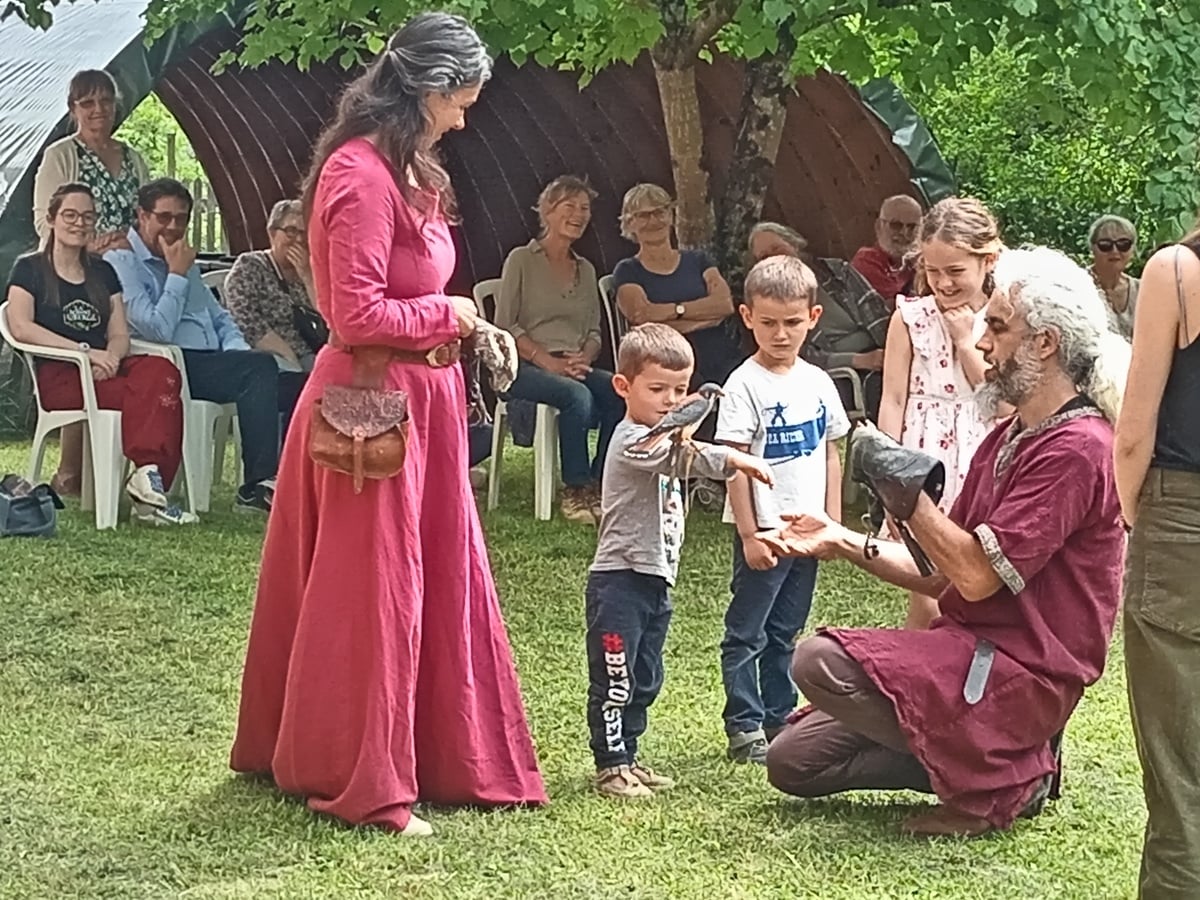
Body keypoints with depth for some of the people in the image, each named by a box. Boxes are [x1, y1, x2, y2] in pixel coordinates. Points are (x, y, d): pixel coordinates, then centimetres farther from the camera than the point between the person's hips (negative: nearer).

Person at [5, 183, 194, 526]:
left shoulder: (102, 273, 25)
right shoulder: (30, 269, 10)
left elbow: (120, 335, 16)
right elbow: (21, 327, -7)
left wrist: (110, 358, -10)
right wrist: (85, 350, -16)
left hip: (104, 370, 5)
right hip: (56, 376, -5)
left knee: (161, 370, -32)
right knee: (152, 395, -33)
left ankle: (147, 477, -45)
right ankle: (148, 478, -42)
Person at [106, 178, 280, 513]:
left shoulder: (183, 261, 27)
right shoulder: (122, 263, -1)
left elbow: (219, 317, 30)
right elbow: (157, 330, -13)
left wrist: (237, 349, 9)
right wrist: (177, 275, -5)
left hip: (209, 363, 9)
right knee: (260, 367, -30)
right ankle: (257, 485, -34)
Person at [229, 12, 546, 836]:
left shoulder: (406, 171, 12)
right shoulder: (362, 176, -20)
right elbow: (360, 315, -24)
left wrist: (463, 329, 5)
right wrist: (447, 315, -11)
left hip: (419, 398, 10)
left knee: (440, 578, 15)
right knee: (370, 593, -1)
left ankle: (449, 757, 25)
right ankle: (363, 786, 9)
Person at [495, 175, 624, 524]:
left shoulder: (586, 270, 21)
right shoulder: (522, 260, 4)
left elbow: (594, 331, 18)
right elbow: (505, 325, -4)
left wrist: (585, 357, -6)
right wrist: (546, 360, -15)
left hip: (575, 366, 5)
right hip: (524, 367, -5)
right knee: (577, 395, -36)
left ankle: (601, 484, -21)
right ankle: (575, 490, -26)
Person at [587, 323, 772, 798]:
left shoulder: (661, 439, 16)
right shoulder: (632, 442, -17)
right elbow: (679, 458, -34)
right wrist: (733, 460, -46)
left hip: (655, 580, 10)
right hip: (620, 580, -10)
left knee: (645, 680, 15)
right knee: (615, 679, -5)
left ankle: (626, 758, 23)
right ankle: (610, 764, 0)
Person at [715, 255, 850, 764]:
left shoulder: (818, 383, 7)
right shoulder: (745, 385, -11)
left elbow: (830, 454, 13)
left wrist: (833, 522, 8)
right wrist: (749, 533, -16)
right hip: (763, 531, -6)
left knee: (786, 634, 15)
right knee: (746, 634, 1)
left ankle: (781, 719, 23)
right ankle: (744, 728, 6)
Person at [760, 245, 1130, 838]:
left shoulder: (1076, 450, -15)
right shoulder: (1007, 439, 17)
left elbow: (977, 576, -22)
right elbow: (941, 576, 17)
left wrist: (910, 498, -13)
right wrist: (842, 543, 7)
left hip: (1020, 674, -10)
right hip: (970, 654, 10)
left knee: (822, 662, -25)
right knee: (792, 761, 6)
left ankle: (998, 780, -11)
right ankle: (1003, 760, 8)